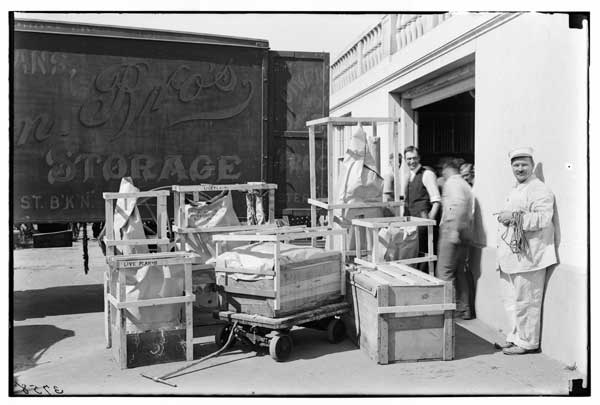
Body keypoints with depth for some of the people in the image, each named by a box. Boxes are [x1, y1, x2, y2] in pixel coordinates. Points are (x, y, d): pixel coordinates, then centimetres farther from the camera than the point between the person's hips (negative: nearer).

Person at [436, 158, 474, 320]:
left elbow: (459, 204, -25)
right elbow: (468, 209, 18)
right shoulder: (465, 184, 20)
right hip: (464, 234, 9)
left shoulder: (451, 182, -8)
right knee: (459, 272, 15)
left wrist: (454, 230, -26)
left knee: (444, 272, -5)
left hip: (451, 232, -9)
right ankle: (464, 309, 19)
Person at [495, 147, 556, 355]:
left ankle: (527, 342, 11)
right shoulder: (514, 190, 20)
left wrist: (514, 217, -21)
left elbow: (543, 219, -23)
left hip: (528, 256, -10)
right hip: (510, 255, 10)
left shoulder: (540, 190, -11)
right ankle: (515, 337, 28)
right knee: (510, 299, 16)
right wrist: (504, 218, 13)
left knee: (525, 301, -2)